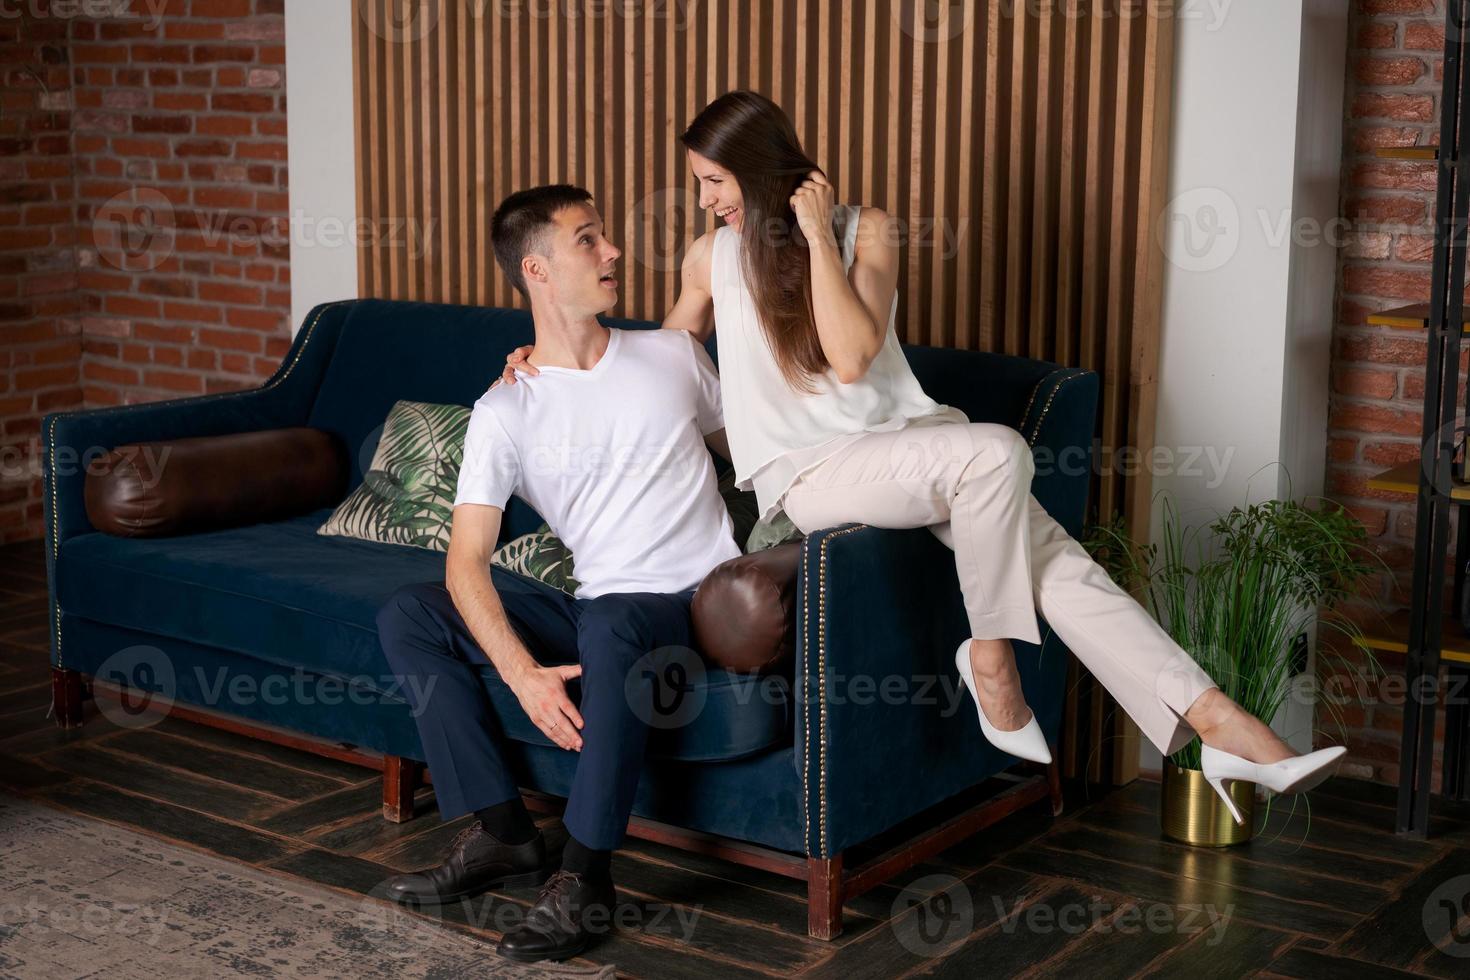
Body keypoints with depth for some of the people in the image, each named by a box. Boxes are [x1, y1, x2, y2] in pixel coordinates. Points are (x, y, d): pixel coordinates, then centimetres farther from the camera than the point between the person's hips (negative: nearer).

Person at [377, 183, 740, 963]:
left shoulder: (673, 355, 6)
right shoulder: (504, 412, 0)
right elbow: (466, 562, -9)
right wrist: (523, 674, -25)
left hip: (697, 600, -3)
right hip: (593, 604, 3)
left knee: (609, 624, -38)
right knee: (405, 615, -10)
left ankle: (585, 875, -27)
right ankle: (502, 832, -10)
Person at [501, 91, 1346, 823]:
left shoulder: (865, 229, 5)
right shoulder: (713, 258, 10)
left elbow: (851, 358, -11)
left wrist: (819, 235, -9)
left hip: (903, 437, 2)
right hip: (806, 475, -2)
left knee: (1055, 559, -21)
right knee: (998, 450, -32)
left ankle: (1224, 731, -23)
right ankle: (990, 652, -16)